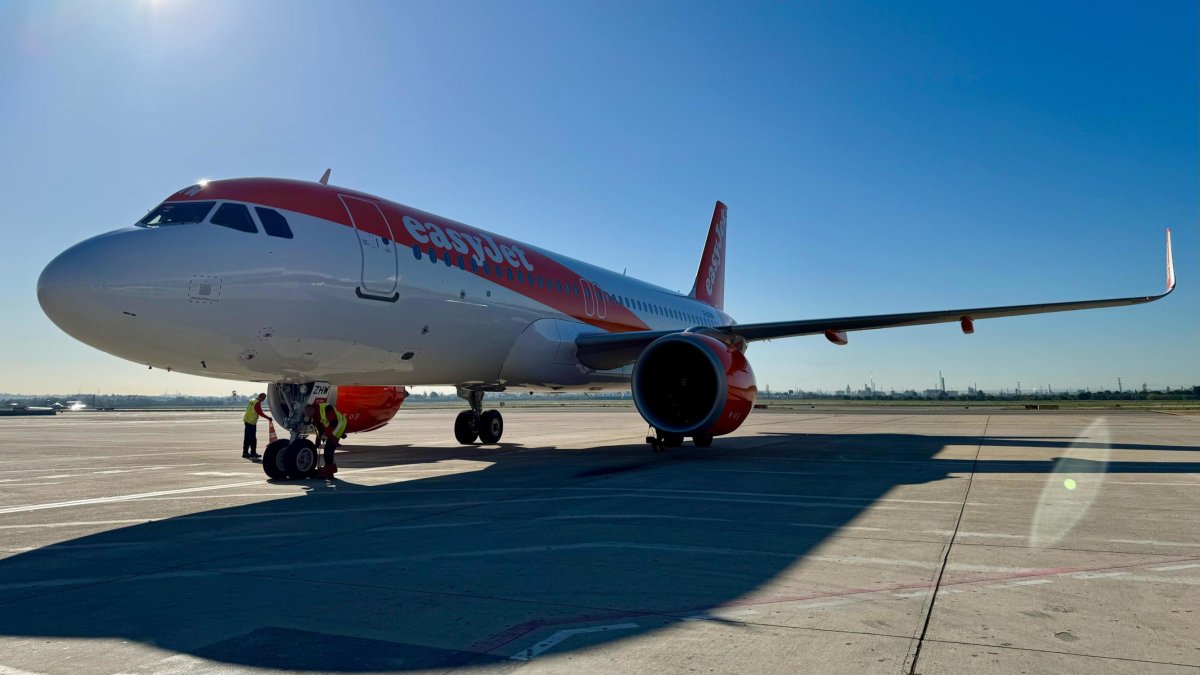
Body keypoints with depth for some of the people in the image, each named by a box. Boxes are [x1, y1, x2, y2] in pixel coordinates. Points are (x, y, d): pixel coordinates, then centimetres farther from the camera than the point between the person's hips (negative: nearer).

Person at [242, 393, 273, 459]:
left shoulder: (252, 401, 14)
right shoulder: (257, 403, -14)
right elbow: (260, 413, -18)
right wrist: (268, 417, -15)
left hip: (247, 420, 10)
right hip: (252, 422, -10)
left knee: (247, 438, 13)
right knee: (253, 438, -5)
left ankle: (245, 452, 17)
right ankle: (253, 453, -3)